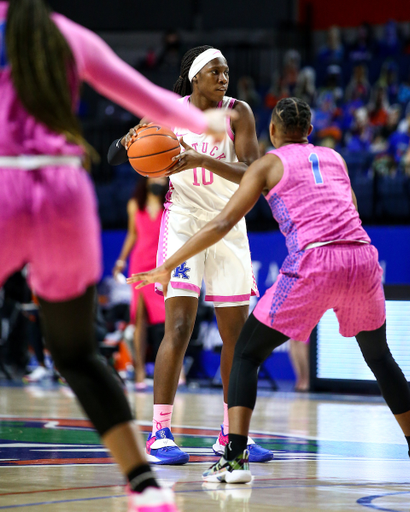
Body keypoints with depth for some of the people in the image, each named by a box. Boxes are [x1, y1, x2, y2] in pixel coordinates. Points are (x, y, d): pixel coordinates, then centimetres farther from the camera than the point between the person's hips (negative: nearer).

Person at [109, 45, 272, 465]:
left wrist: (203, 160, -31)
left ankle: (231, 433, 17)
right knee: (179, 327, -15)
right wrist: (130, 143, -15)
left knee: (237, 332, 5)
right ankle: (159, 433, -13)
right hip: (183, 222, -2)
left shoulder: (238, 113, -6)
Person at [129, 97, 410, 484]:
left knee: (247, 352, 8)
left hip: (312, 263, -4)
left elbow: (222, 224, 5)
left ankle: (234, 459, -6)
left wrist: (166, 267, 7)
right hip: (361, 256, 4)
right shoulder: (334, 157, 24)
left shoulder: (268, 164, 11)